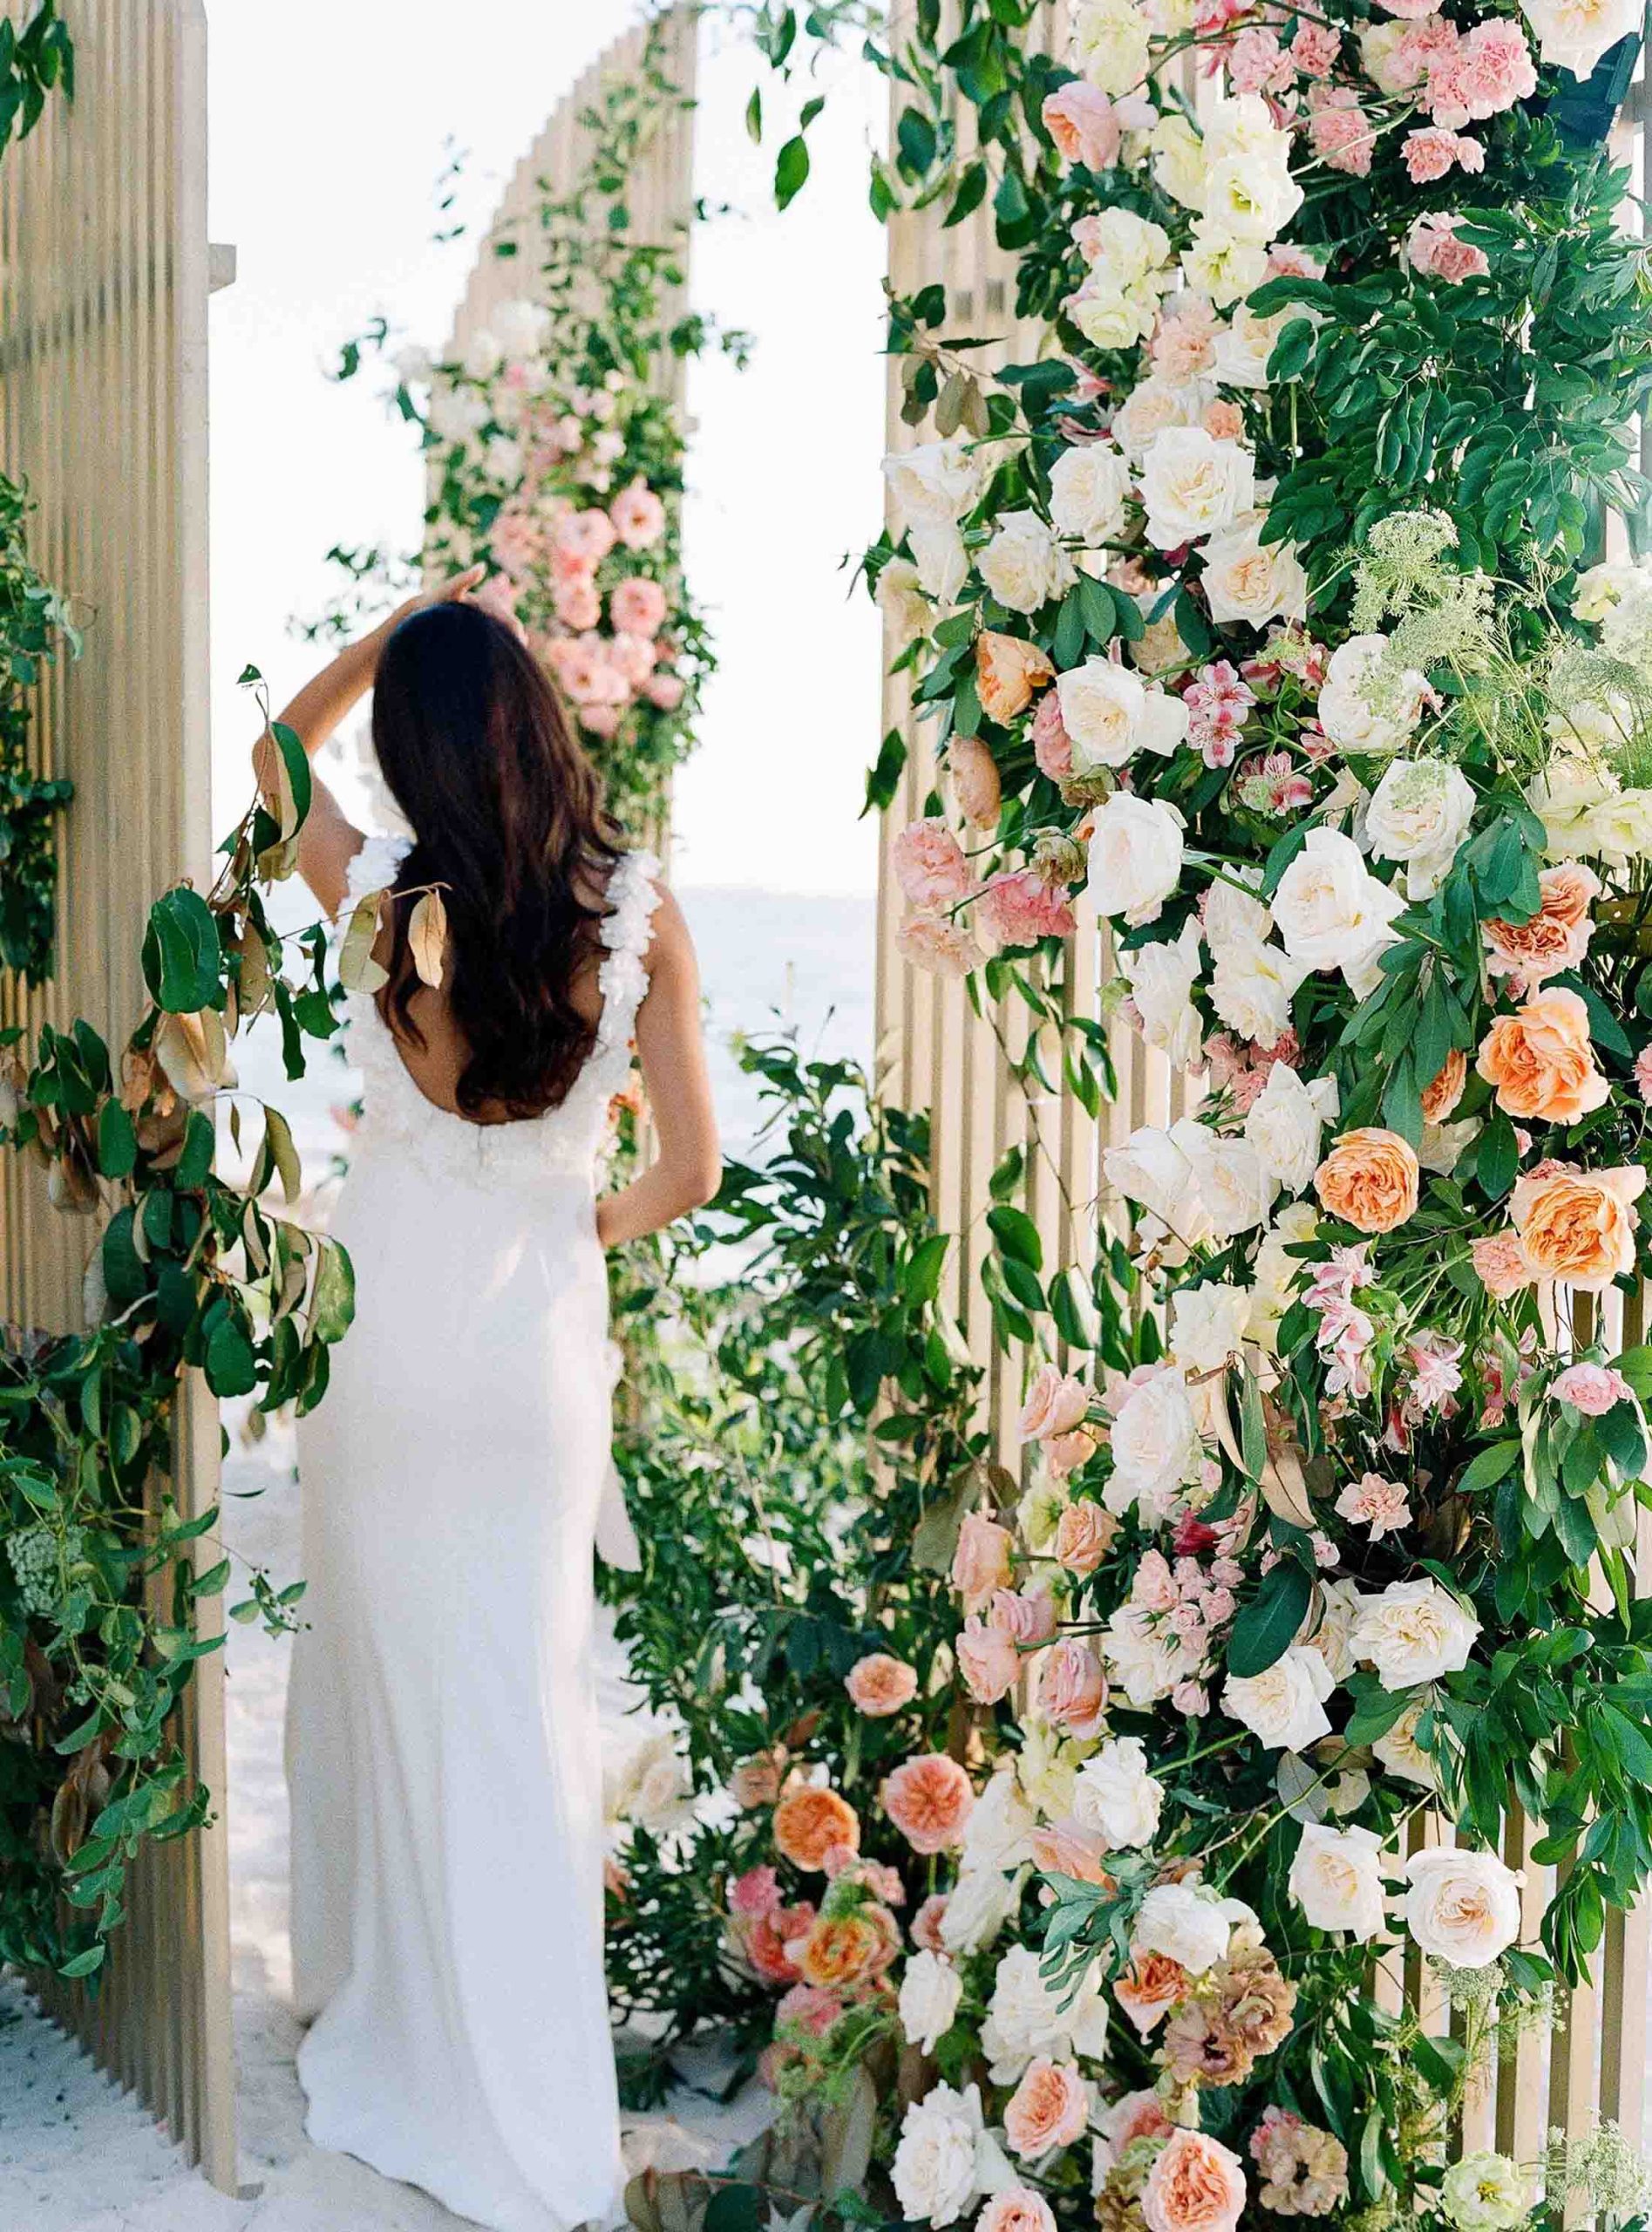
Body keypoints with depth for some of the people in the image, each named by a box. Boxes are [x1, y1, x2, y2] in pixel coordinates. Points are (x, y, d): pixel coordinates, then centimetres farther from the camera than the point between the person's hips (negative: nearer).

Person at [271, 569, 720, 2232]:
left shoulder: (388, 899, -11)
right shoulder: (640, 914, -10)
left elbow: (279, 753, 11)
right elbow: (692, 1169, -6)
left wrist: (401, 625, 11)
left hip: (390, 1330, -1)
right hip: (542, 1345, 1)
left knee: (379, 1671, 16)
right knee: (520, 1705, 10)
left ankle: (369, 2003, 37)